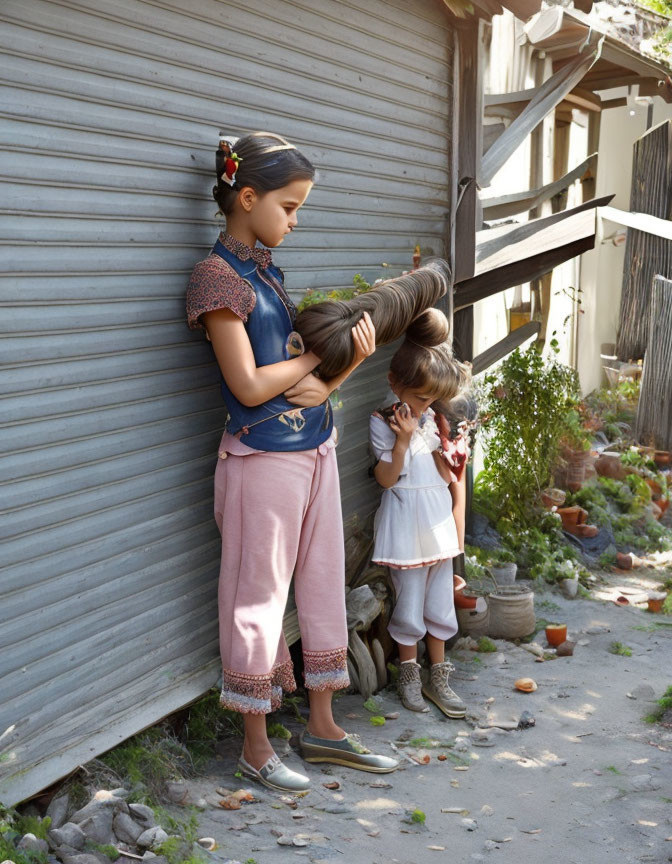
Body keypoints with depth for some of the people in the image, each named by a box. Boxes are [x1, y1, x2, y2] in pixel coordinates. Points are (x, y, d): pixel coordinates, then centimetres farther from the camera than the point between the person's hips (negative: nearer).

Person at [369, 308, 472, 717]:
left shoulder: (440, 420, 5)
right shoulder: (383, 423, -10)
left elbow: (453, 474, 11)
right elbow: (387, 478, -14)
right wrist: (403, 439, -22)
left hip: (440, 519, 5)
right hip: (405, 524, -5)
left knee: (440, 602, 10)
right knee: (410, 603, 3)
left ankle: (439, 675, 22)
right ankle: (409, 673, 21)